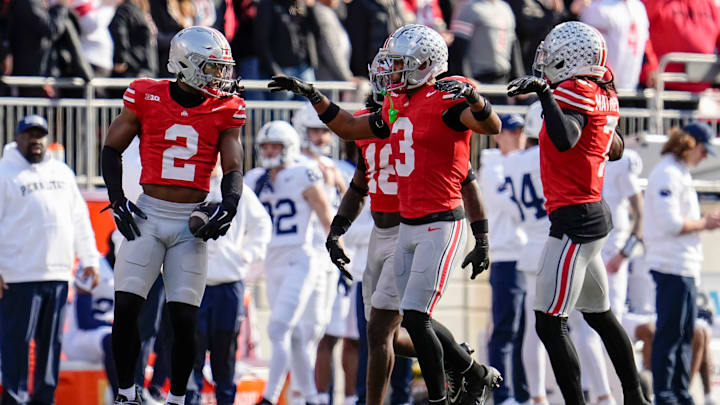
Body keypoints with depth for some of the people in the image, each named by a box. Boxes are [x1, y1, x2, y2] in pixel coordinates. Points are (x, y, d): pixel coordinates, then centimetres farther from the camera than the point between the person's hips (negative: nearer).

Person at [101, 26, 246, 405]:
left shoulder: (224, 110, 3)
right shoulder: (146, 97, -1)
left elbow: (233, 169, 1)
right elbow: (112, 149, 7)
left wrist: (229, 204, -18)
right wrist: (118, 201, -1)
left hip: (192, 221, 1)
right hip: (148, 214, -1)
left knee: (184, 318, -3)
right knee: (126, 307, -7)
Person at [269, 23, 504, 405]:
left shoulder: (445, 101, -13)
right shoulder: (398, 106, 13)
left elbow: (492, 126, -27)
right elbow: (350, 128, 26)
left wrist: (473, 97, -44)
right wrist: (311, 95, 22)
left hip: (440, 226, -9)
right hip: (408, 226, 9)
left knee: (415, 317, -11)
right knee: (414, 320, 11)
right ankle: (477, 374, 25)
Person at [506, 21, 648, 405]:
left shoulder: (574, 93, -16)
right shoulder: (605, 96, 10)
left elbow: (565, 140, -35)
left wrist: (544, 92, -34)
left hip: (574, 220, -10)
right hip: (595, 215, 10)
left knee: (549, 323, -8)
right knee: (599, 313, 23)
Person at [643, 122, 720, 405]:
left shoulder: (680, 174, 19)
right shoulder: (667, 174, -13)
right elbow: (670, 223, -20)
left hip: (685, 266, 10)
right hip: (672, 266, -10)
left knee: (685, 334, 13)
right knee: (669, 333, -6)